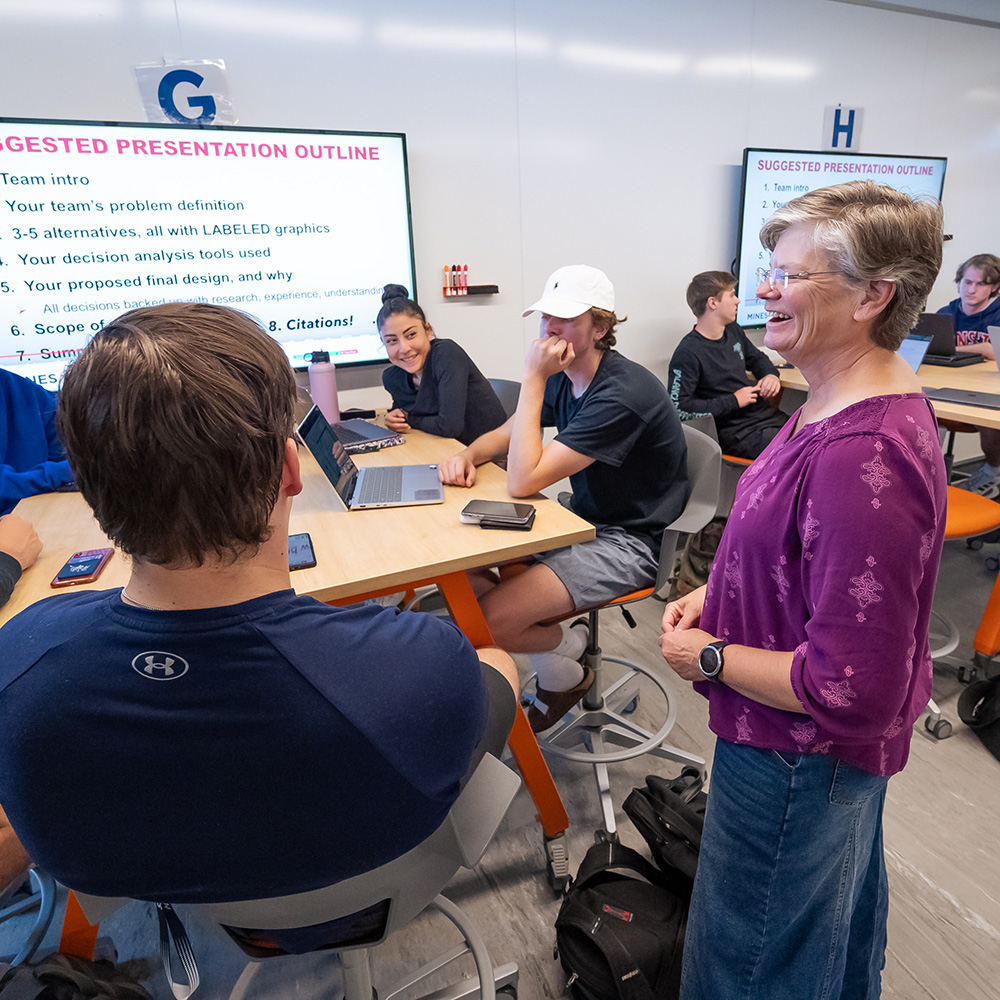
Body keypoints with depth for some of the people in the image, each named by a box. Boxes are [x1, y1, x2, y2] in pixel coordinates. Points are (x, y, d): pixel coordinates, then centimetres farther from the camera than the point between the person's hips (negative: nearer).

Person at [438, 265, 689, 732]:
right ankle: (564, 643, 17)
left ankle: (568, 671, 13)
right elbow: (504, 435, 12)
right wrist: (467, 455, -11)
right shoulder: (564, 377, 3)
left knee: (488, 621, -20)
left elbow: (523, 481, -29)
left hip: (629, 542, -9)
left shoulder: (622, 394, -26)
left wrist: (533, 378, -26)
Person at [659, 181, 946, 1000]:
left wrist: (707, 656, -18)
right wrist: (719, 594, 0)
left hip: (799, 762, -9)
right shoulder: (866, 400, -2)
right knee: (843, 908, 35)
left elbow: (848, 691, -31)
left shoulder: (861, 457, -34)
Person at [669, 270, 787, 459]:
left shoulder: (733, 330, 12)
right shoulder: (688, 354, -15)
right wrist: (734, 401, -16)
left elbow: (757, 358, 31)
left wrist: (771, 374, 6)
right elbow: (678, 408, -22)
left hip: (767, 415, 9)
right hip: (737, 432, -8)